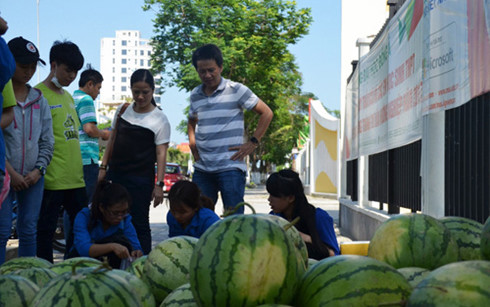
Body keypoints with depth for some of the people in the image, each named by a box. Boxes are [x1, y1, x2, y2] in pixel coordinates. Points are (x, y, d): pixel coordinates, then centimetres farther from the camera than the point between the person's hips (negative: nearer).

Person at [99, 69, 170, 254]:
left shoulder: (159, 119, -3)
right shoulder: (122, 111, 10)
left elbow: (161, 153, -6)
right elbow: (112, 140, 17)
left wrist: (159, 184, -12)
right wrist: (103, 167, 10)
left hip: (141, 178, -4)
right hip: (115, 175, 4)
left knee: (139, 223, -2)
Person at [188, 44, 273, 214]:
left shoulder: (236, 90, -3)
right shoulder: (195, 94, 12)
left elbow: (266, 113, 1)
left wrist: (253, 142, -4)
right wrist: (192, 141, 13)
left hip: (230, 167, -5)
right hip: (202, 168, 5)